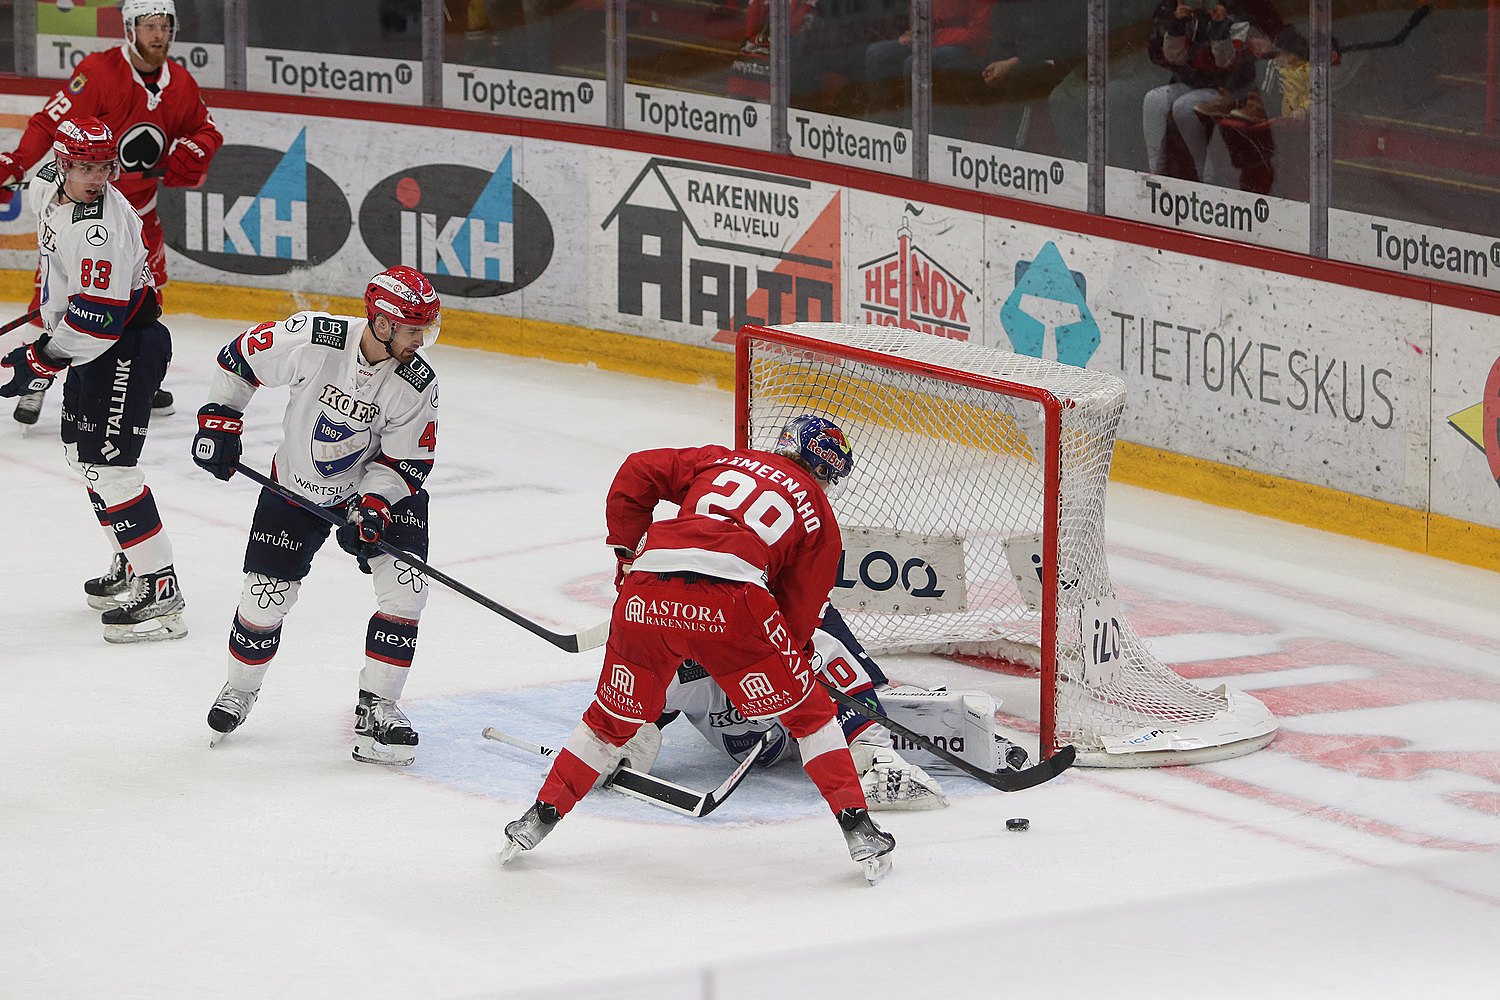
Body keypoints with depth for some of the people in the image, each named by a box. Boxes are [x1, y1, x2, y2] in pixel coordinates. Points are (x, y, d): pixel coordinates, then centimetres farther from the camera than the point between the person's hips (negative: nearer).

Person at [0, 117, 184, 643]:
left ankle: (160, 590, -16)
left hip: (128, 345, -10)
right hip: (89, 343, 10)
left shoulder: (102, 229, -29)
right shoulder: (47, 187, 0)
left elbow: (98, 320, -31)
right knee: (81, 451, 18)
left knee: (108, 463, -15)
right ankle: (129, 566, 30)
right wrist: (51, 315, 26)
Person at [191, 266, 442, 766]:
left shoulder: (417, 384, -22)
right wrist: (219, 422, -10)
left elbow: (406, 462, -13)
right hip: (297, 483, -1)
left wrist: (372, 508, -27)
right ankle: (240, 689, 29)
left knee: (406, 588, -16)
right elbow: (240, 357, -10)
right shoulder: (313, 339, -27)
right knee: (265, 597, -1)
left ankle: (376, 707, -2)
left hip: (378, 486, 1)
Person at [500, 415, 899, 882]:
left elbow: (637, 473, 21)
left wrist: (627, 552, 26)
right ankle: (857, 828, 9)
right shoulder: (818, 514, 23)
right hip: (731, 601, -3)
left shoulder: (720, 460, 30)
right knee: (808, 712, 15)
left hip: (646, 595, 3)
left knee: (613, 717, 24)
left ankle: (539, 819, 27)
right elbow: (798, 612, 21)